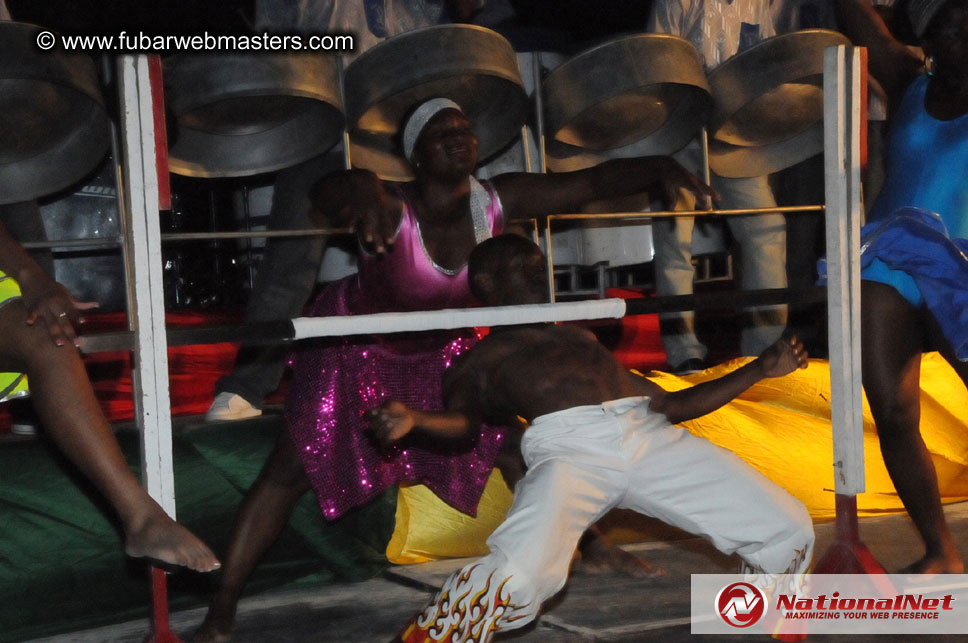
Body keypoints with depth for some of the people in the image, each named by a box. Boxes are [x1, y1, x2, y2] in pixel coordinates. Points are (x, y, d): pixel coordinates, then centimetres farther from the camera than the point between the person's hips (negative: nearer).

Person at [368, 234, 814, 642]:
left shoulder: (583, 339, 35)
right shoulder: (480, 359, 22)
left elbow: (670, 405, 35)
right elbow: (461, 420, 2)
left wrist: (761, 369, 32)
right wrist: (411, 420, -21)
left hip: (650, 434, 5)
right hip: (568, 444, -5)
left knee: (790, 529, -2)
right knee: (517, 579, -31)